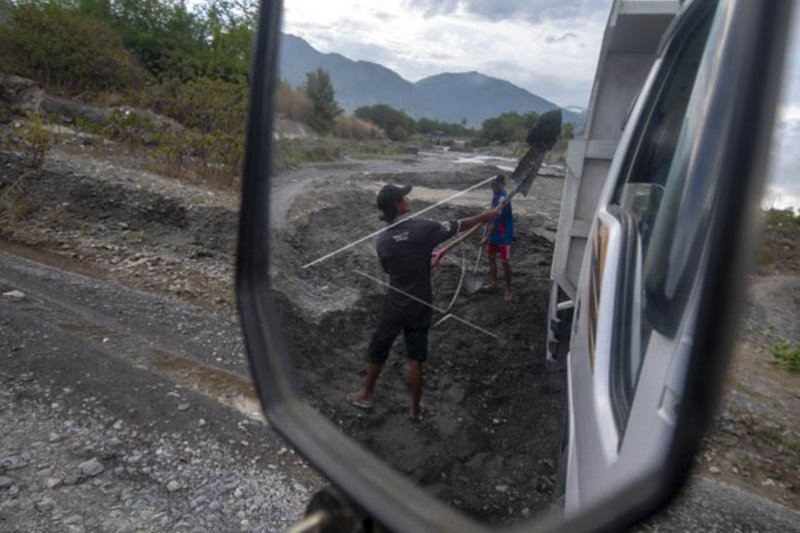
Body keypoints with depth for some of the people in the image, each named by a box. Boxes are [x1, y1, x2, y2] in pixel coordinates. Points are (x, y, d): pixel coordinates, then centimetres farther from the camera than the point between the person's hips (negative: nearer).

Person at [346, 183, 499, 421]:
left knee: (378, 352, 20)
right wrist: (485, 217, 10)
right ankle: (415, 409, 25)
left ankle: (366, 396, 37)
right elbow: (458, 226, -6)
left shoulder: (382, 240, -8)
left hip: (395, 307, 1)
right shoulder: (422, 228, -17)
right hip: (420, 307, -1)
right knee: (416, 359, 12)